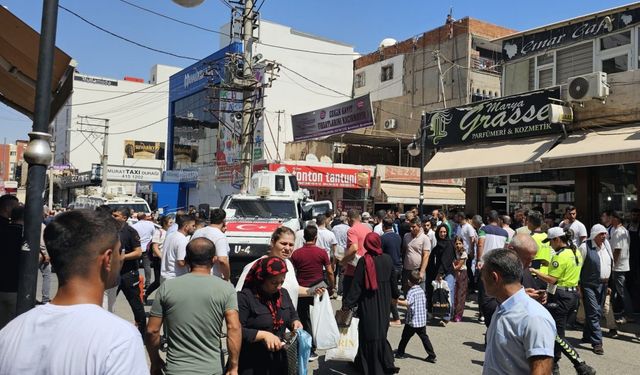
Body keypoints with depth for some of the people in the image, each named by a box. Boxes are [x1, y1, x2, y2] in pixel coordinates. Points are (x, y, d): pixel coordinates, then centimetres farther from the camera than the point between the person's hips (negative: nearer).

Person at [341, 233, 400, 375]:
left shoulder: (363, 261, -16)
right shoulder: (387, 259, -4)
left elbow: (357, 285, -17)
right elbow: (393, 280, 8)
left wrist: (347, 304, -13)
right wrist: (395, 295, 25)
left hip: (368, 304, -4)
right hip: (384, 303, 4)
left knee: (369, 333, 8)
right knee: (381, 331, 19)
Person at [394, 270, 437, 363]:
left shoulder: (411, 291, -16)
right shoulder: (421, 290, 8)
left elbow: (407, 303, -31)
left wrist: (396, 301, -29)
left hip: (412, 320, -6)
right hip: (422, 320, 6)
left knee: (405, 337, 9)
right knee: (424, 337, 9)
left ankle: (400, 353, 21)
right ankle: (431, 356, 5)